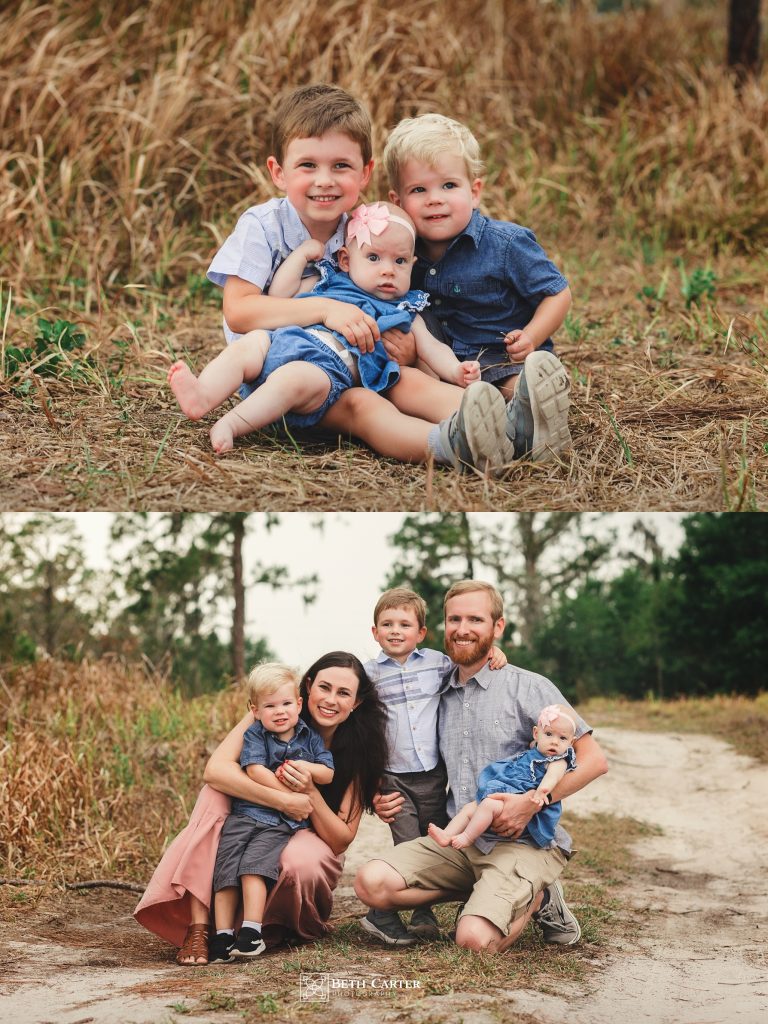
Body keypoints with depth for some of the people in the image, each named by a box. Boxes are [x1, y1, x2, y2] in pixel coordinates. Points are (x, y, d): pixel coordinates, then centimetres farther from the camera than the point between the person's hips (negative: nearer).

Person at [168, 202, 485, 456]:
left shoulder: (404, 312, 25)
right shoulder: (331, 282, 29)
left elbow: (432, 348, 16)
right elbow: (278, 296, 26)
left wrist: (456, 371, -4)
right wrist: (302, 253, 21)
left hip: (332, 365, -4)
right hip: (283, 340, 4)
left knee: (294, 378, -36)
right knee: (244, 347, -24)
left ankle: (231, 424, -45)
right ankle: (201, 397, -43)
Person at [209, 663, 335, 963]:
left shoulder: (309, 738, 11)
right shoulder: (254, 735, 3)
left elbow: (328, 774, 8)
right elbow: (255, 770, -12)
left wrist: (307, 768, -12)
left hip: (282, 823, -1)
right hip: (245, 814, 1)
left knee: (253, 866, -22)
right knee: (225, 869, -11)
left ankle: (251, 930, -22)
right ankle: (223, 935, -9)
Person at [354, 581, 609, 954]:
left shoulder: (527, 687, -3)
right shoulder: (440, 697, 14)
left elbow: (593, 760, -7)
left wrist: (533, 801, -18)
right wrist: (388, 801, 4)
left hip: (523, 842, -6)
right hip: (458, 840, 6)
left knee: (475, 939, -28)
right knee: (371, 882, -17)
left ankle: (535, 897, 5)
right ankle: (488, 892, 2)